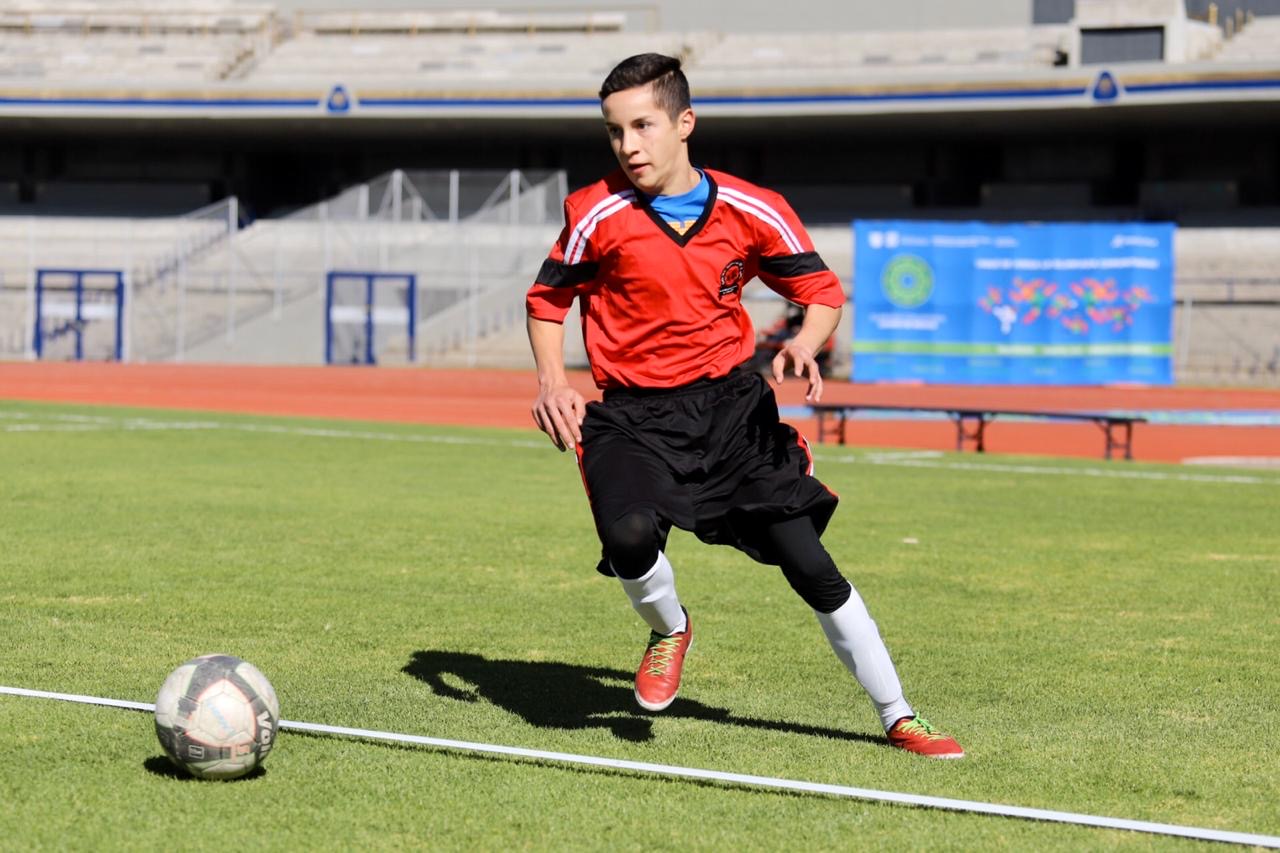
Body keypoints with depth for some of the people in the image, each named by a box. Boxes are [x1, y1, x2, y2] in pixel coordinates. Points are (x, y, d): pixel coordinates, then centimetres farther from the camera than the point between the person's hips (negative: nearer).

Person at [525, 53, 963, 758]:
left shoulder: (752, 211, -5)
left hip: (732, 406, 1)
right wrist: (551, 382, -7)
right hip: (633, 416, -1)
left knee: (811, 567, -2)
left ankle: (898, 717, 12)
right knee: (629, 536, -31)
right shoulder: (598, 214, -6)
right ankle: (669, 629, 5)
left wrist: (804, 344, -15)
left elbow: (822, 291, 7)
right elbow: (548, 297, 9)